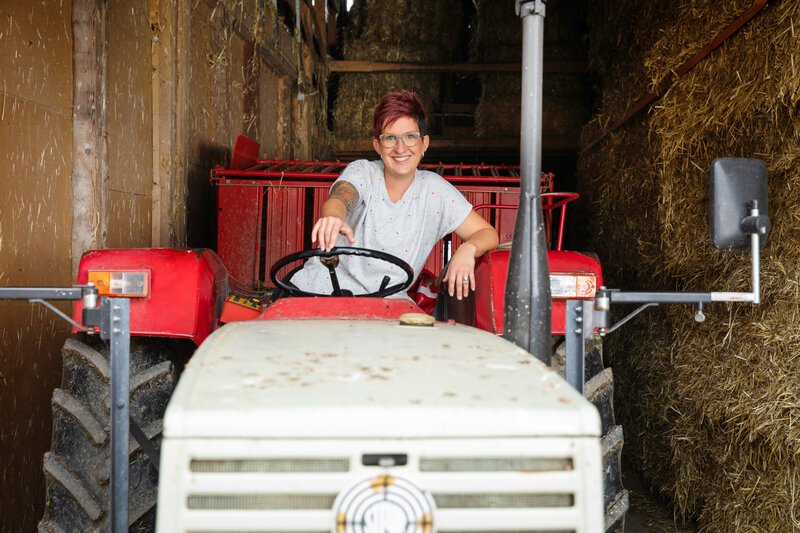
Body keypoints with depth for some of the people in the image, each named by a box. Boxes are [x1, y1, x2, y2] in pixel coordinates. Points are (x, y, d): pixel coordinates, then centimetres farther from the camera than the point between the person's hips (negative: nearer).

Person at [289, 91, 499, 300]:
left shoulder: (433, 189, 2)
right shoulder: (362, 171, -1)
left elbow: (488, 234, 3)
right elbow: (339, 197, -24)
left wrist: (467, 249, -21)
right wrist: (333, 217, -49)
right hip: (321, 289, -2)